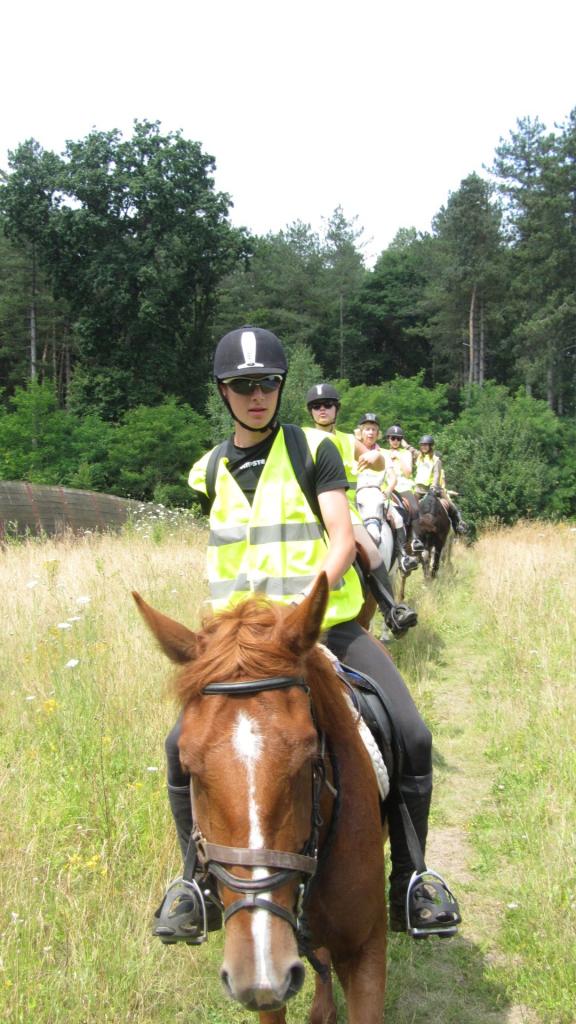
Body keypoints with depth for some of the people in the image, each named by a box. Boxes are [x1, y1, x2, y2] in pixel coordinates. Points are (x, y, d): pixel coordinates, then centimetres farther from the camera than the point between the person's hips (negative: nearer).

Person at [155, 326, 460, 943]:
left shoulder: (315, 450, 2)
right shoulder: (211, 472, 11)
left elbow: (343, 537, -8)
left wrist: (307, 598, -24)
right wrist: (232, 624, 11)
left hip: (326, 624, -2)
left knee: (410, 734, -16)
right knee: (184, 744, -15)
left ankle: (408, 884, 2)